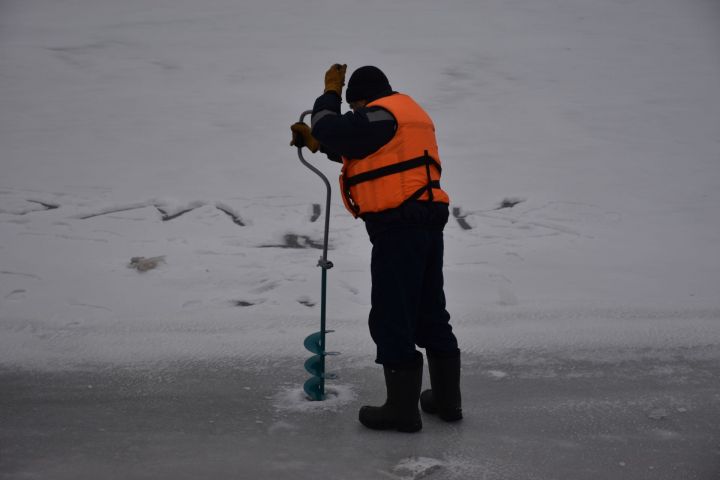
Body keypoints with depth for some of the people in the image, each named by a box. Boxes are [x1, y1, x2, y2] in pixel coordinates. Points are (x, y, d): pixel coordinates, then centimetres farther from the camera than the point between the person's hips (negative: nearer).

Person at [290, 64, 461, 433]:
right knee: (431, 312, 16)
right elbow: (354, 147, 26)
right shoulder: (410, 113, 24)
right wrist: (315, 140, 21)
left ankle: (403, 409, 2)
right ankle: (446, 398, 25)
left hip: (398, 226, -10)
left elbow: (332, 131, -12)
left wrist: (330, 92, 4)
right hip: (428, 221, 10)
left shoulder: (380, 114, -8)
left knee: (391, 318, -3)